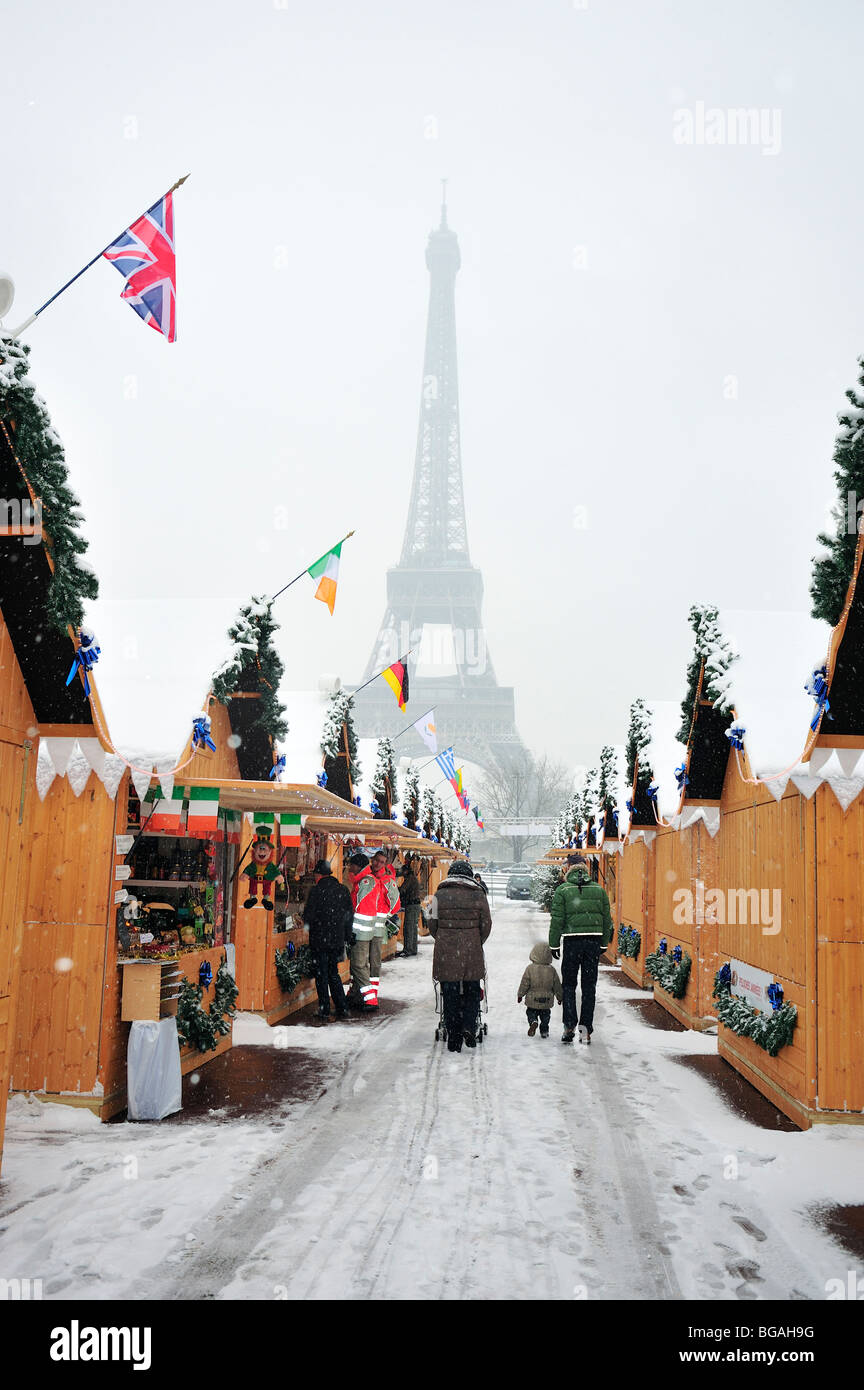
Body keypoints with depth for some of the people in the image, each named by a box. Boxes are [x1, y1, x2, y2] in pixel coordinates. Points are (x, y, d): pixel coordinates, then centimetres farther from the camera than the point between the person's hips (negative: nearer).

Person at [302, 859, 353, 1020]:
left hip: (319, 940, -5)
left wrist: (311, 927, 11)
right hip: (337, 940, 5)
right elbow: (350, 915, 8)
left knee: (321, 975, 5)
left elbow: (308, 915, -11)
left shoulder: (316, 890, -12)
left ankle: (324, 1010, 6)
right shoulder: (343, 890, 3)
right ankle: (342, 1008, 13)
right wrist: (346, 937, 16)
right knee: (333, 973, 16)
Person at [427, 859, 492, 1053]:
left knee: (450, 996, 5)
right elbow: (486, 925, 3)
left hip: (445, 952, 0)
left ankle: (454, 1040, 7)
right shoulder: (478, 895, 1)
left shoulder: (439, 895, 1)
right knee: (472, 992, 15)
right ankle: (469, 1027, -6)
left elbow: (432, 924, 4)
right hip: (472, 953, 0)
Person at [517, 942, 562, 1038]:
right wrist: (559, 997, 16)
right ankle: (544, 1031, 18)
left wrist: (520, 995, 6)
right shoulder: (551, 970, -5)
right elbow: (557, 985, 3)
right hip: (547, 1000, 2)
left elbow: (524, 983, -7)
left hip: (532, 1000, -2)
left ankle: (533, 1022, -15)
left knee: (531, 1012, 13)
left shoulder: (530, 968, -11)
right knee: (545, 1015, 20)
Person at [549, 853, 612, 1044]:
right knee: (589, 986, 9)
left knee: (569, 984, 10)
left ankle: (569, 1026, 0)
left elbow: (557, 920, -5)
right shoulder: (599, 890, 6)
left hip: (572, 941, -2)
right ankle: (585, 1028, 8)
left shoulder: (562, 890, -3)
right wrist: (604, 944, 17)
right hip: (594, 941, 2)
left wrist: (554, 944, 3)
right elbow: (606, 919, 9)